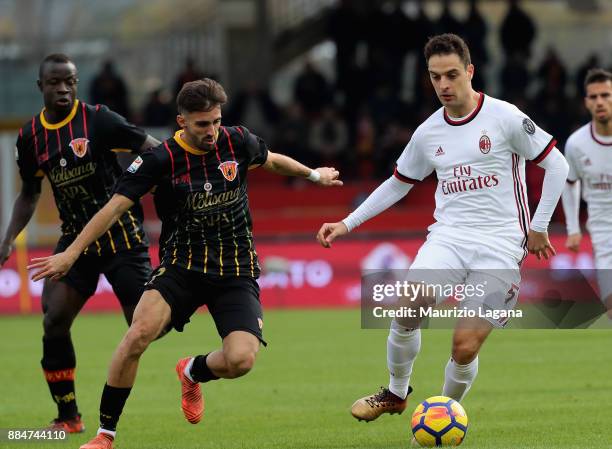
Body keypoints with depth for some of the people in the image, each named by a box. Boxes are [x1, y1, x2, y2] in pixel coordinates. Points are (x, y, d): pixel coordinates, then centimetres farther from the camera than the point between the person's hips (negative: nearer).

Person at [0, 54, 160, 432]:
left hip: (121, 234, -4)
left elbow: (153, 151, -10)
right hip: (76, 239, 4)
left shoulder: (98, 119, -11)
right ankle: (69, 418, 4)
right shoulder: (30, 136, 5)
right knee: (54, 322, -8)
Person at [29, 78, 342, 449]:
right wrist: (71, 253, -16)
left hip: (236, 270, 2)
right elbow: (116, 206, -11)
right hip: (183, 265, -1)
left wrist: (314, 175, 34)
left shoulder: (237, 141, -4)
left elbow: (272, 160, 19)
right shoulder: (162, 159, -11)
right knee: (139, 333, -28)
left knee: (240, 360, -20)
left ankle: (192, 373, 19)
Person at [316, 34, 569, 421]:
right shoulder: (428, 133, 10)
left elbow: (557, 166, 1)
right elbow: (397, 185, 24)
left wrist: (538, 227, 0)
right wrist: (348, 224, 18)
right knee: (408, 307, -25)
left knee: (465, 345, -13)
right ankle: (396, 394, -1)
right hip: (448, 236, 3)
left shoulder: (504, 117, -5)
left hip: (499, 246, -3)